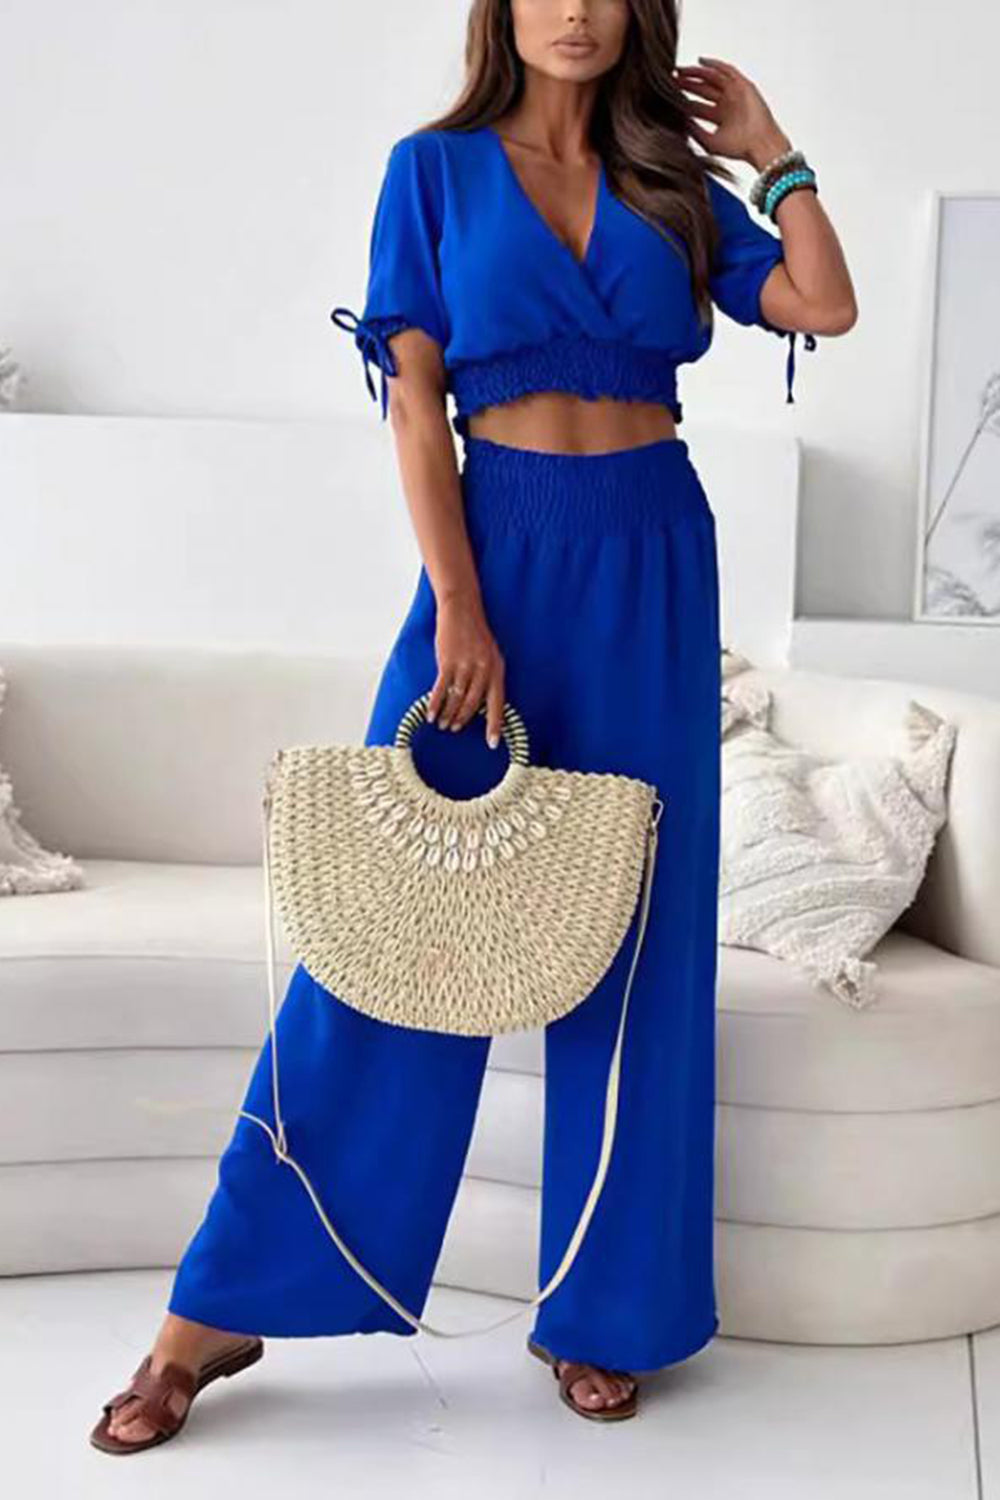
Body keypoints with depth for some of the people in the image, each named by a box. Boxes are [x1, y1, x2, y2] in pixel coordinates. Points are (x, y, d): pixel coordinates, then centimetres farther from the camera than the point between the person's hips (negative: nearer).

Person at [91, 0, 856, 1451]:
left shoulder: (671, 183, 12)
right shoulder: (436, 169, 4)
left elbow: (825, 306, 1)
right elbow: (416, 396, -4)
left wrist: (770, 148, 6)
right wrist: (456, 601, -12)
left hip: (652, 564, 3)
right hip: (499, 544, -3)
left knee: (634, 933, 5)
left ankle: (606, 1307, 18)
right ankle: (223, 1309, 7)